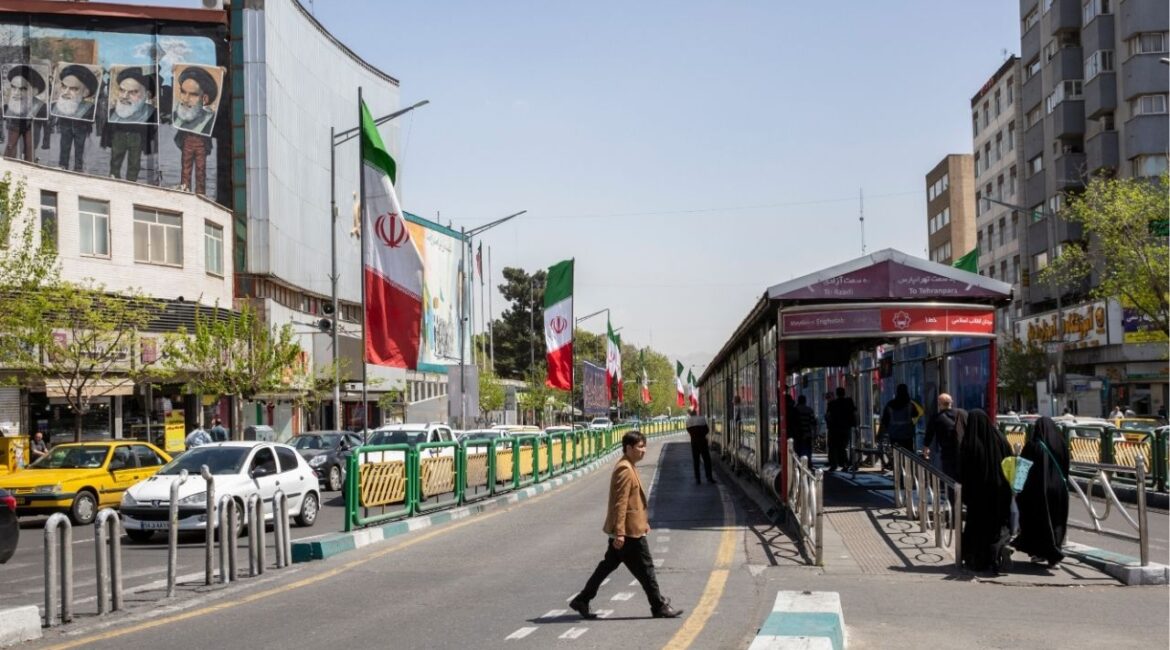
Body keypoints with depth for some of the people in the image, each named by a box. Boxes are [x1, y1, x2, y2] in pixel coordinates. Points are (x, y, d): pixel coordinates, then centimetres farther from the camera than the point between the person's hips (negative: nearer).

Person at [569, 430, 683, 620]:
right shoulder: (625, 470, -18)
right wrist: (620, 532, -25)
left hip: (624, 531, 10)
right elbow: (620, 503, -23)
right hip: (629, 531, -10)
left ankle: (582, 601, 17)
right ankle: (659, 607, 9)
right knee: (645, 569, 0)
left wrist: (643, 522, 27)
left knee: (607, 566, 13)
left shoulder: (628, 467, 15)